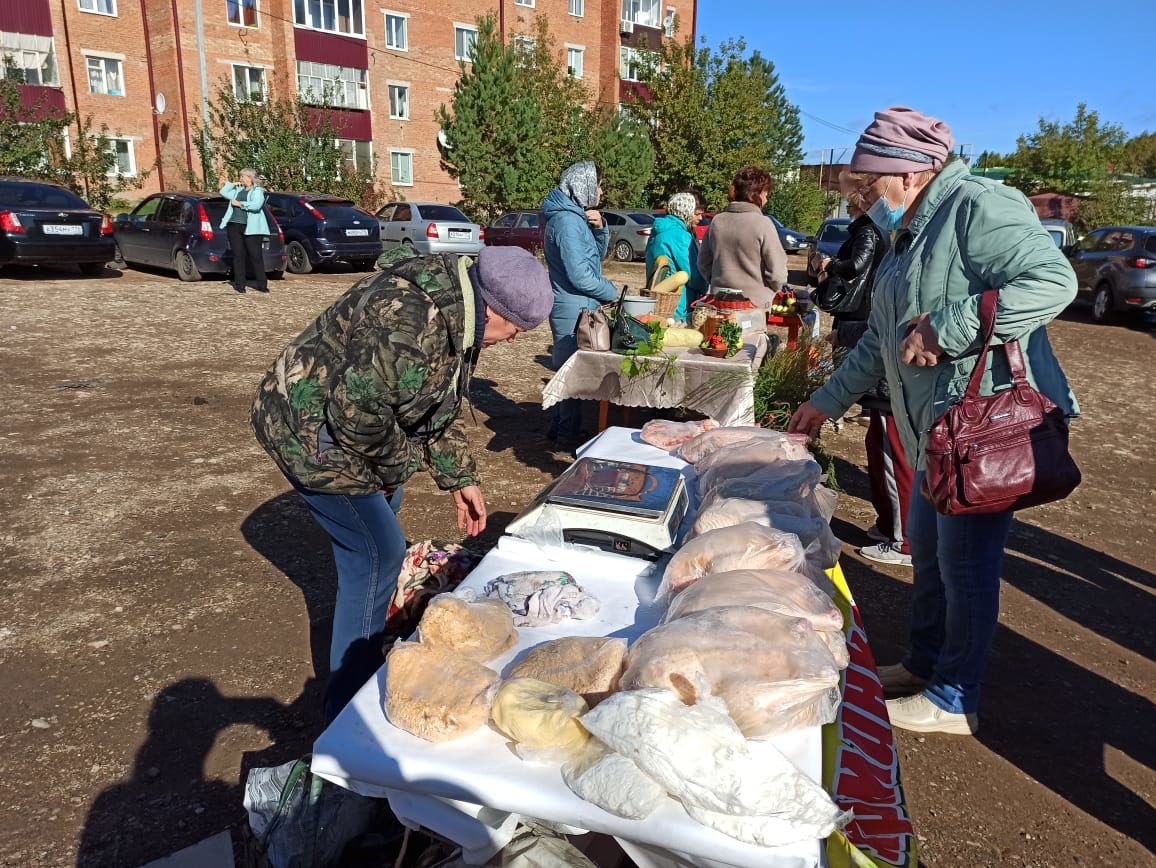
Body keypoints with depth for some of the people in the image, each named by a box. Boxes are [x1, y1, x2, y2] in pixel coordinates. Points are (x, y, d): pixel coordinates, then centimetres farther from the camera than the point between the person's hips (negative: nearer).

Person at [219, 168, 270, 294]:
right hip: (234, 226, 6)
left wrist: (240, 204, -11)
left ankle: (262, 284, 0)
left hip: (251, 228, -6)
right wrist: (233, 184, 19)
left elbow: (256, 205, -16)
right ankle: (239, 284, 8)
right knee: (238, 255, 4)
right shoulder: (238, 190, 20)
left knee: (256, 255, -5)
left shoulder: (257, 191, 1)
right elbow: (223, 192, 28)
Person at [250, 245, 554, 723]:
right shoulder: (406, 318, -32)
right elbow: (358, 411, -31)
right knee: (378, 552, -9)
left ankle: (368, 639, 43)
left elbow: (440, 404, 11)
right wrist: (399, 465, -14)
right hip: (308, 429, -10)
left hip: (343, 415, 10)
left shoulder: (456, 314, 1)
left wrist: (459, 478, 9)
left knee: (383, 515, 21)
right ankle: (350, 709, 7)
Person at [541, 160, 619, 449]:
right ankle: (569, 436, 10)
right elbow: (580, 275, -22)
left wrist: (599, 228, -1)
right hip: (573, 309, -10)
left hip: (577, 307, 10)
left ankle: (560, 427, 28)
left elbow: (599, 255, 19)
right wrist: (613, 294, -9)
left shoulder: (576, 216, 13)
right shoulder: (567, 220, -18)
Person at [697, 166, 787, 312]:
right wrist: (770, 292, 6)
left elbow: (703, 262, 10)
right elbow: (777, 272, -12)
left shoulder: (717, 221, 1)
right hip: (756, 305, -5)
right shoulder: (763, 224, -12)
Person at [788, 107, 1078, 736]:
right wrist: (827, 402, 20)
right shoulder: (909, 235, 17)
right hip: (939, 430, 10)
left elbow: (1053, 281, -26)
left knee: (964, 566, 1)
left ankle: (954, 701, 19)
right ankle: (924, 664, 37)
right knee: (927, 551, 19)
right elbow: (880, 341, 21)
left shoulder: (979, 206, -13)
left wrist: (946, 328, -27)